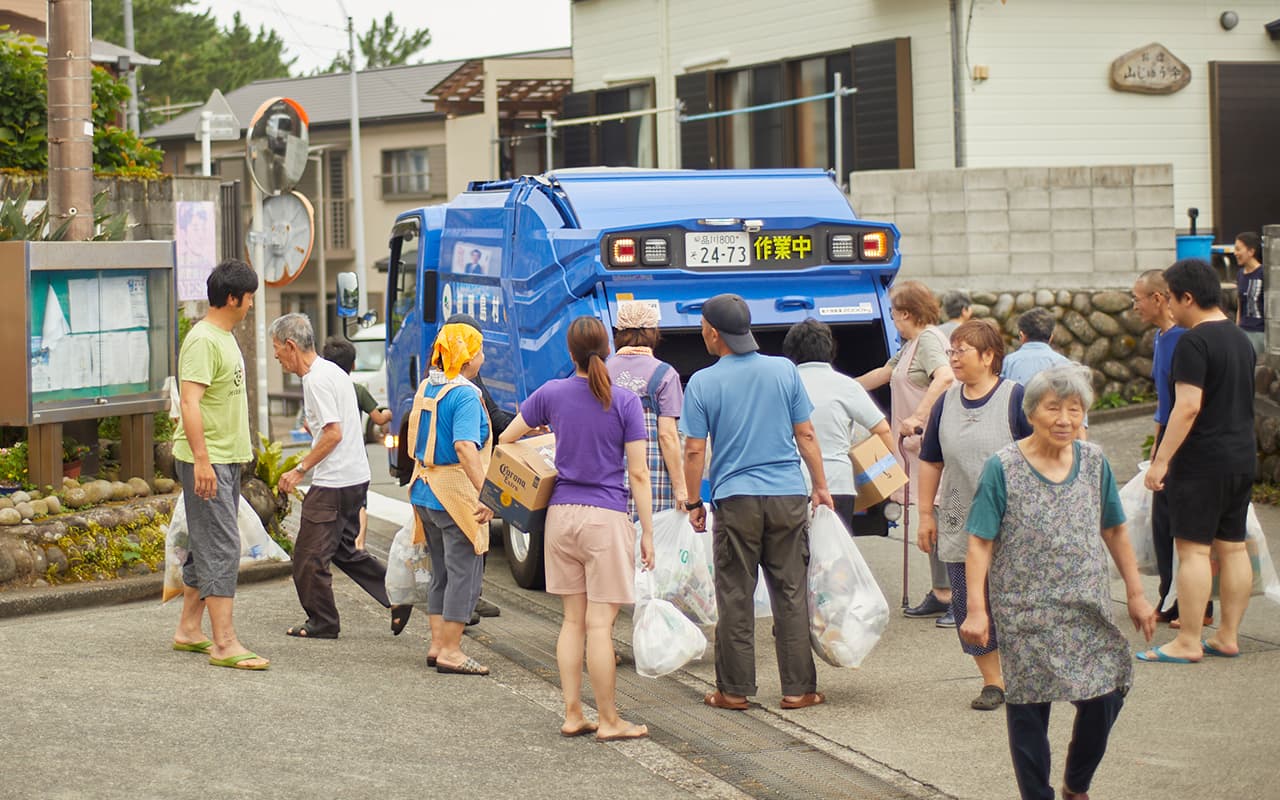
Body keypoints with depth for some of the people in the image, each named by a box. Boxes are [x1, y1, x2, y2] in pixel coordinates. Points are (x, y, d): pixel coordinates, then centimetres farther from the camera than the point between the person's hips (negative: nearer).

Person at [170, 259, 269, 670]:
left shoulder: (225, 337, 16)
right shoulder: (202, 341, -17)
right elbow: (190, 401, -24)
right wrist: (202, 459, -30)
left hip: (226, 459, 10)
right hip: (205, 460, -10)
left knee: (207, 545, 15)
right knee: (221, 548, -12)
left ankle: (188, 629, 23)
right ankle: (225, 643, -12)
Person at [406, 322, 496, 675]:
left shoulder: (425, 388, 10)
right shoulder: (464, 395, -17)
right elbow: (465, 446, -29)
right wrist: (485, 494, -31)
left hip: (425, 492, 9)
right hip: (455, 496, -9)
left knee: (441, 572, 17)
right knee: (464, 572, -1)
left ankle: (437, 645, 20)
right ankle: (450, 652, 0)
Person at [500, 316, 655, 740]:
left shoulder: (552, 394, 2)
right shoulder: (625, 403, -7)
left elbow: (506, 438, 14)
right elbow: (638, 473, -7)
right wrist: (647, 531, -2)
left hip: (561, 514, 4)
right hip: (607, 518, -4)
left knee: (572, 620, 12)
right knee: (600, 624, -2)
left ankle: (572, 715, 13)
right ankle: (608, 721, 4)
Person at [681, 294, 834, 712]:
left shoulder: (703, 383, -4)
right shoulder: (784, 370, 2)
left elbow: (694, 451, -4)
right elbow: (806, 435, 4)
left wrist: (694, 503, 6)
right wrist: (821, 486, 13)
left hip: (735, 499, -2)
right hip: (787, 497, 2)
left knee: (735, 598, 6)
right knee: (791, 594, 6)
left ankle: (735, 690, 10)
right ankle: (798, 688, 8)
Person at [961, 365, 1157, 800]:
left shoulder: (1093, 461, 4)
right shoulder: (1003, 467, -8)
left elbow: (1114, 531, 13)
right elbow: (980, 543, -8)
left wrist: (1136, 594, 13)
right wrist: (976, 609, -14)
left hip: (1089, 608, 3)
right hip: (1025, 611, -3)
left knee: (1105, 696, 0)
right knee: (1028, 706, 3)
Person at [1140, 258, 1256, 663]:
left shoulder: (1194, 342, -16)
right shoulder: (1241, 339, 12)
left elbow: (1187, 407, -22)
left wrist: (1161, 460, -20)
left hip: (1202, 461, -9)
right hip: (1243, 456, 9)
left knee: (1193, 549, -5)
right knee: (1233, 547, 11)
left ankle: (1188, 642, -4)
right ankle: (1228, 636, 16)